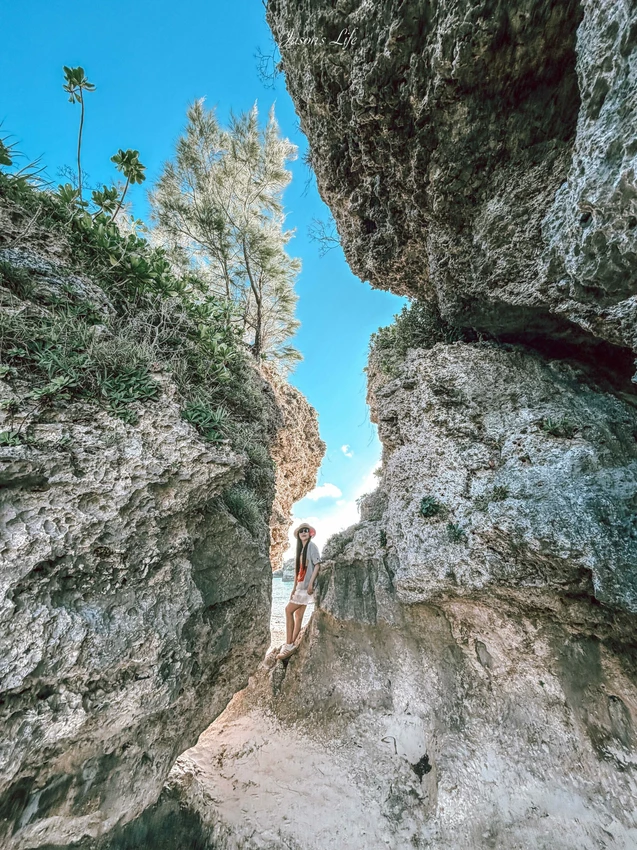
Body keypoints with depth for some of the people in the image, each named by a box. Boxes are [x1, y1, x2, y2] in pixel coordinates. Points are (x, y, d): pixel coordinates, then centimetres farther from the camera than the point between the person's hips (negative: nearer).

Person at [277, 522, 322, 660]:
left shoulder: (312, 546, -9)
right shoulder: (300, 549, 15)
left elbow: (317, 565, -15)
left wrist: (311, 583, -20)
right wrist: (294, 587, 15)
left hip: (307, 586, -7)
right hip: (300, 586, 7)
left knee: (289, 610, -9)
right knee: (298, 614, 10)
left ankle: (289, 645, -2)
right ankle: (291, 644, 16)